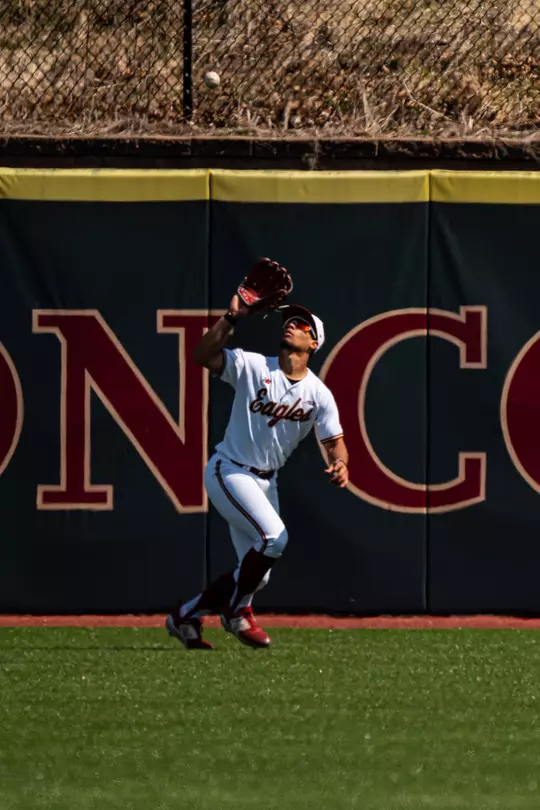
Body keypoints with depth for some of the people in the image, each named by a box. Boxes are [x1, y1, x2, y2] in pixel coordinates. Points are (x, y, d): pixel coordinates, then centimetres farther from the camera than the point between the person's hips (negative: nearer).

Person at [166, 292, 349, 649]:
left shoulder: (319, 394, 0)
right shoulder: (253, 367, -11)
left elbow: (335, 441, -3)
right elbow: (203, 355, -23)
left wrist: (340, 465, -26)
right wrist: (232, 319, -34)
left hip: (266, 481, 6)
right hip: (229, 472, -6)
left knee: (255, 574, 6)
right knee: (273, 536, -25)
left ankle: (185, 616, 22)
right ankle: (237, 611, -4)